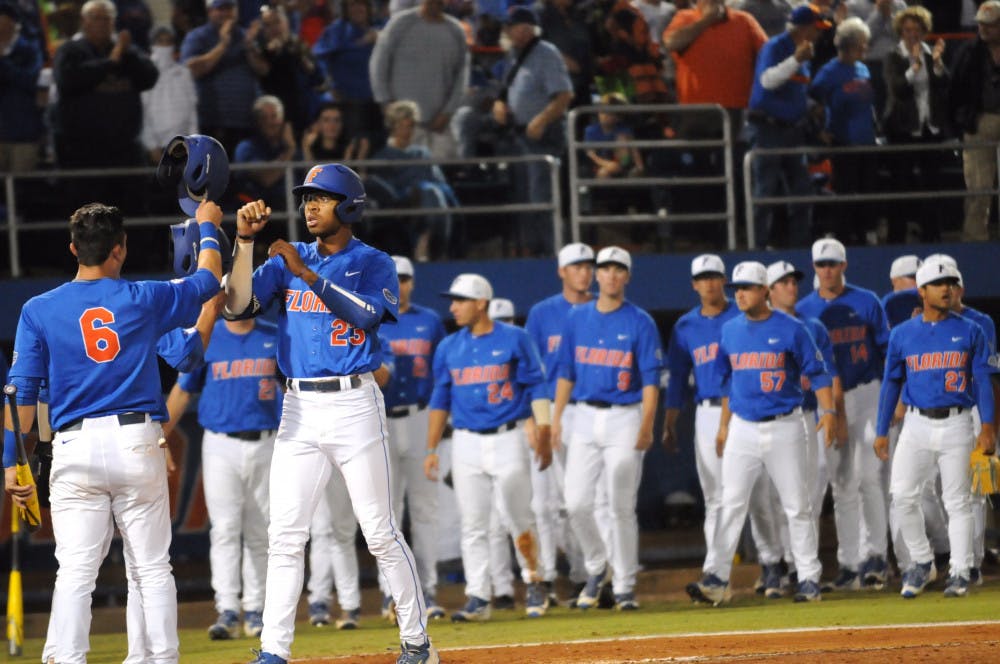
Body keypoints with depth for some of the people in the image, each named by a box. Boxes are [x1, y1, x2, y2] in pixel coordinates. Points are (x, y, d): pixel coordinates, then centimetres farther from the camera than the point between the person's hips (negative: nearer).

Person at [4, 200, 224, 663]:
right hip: (137, 444, 0)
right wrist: (207, 229, 38)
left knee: (75, 570, -4)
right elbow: (207, 281, 20)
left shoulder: (39, 311, 1)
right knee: (152, 568, 7)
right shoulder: (143, 299, 2)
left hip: (75, 448, 0)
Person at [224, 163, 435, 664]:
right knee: (284, 534, -1)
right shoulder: (288, 261, 13)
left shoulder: (373, 264, 1)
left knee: (380, 532, -1)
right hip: (298, 410, 4)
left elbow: (365, 313, -17)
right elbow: (238, 304, 1)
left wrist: (308, 274, -21)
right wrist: (244, 241, -7)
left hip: (354, 403, -4)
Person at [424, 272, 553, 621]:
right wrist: (431, 449, 8)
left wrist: (543, 435, -10)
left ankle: (534, 585, 15)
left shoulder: (514, 340, -1)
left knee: (518, 518, -2)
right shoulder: (449, 348, 10)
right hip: (466, 444, 3)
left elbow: (536, 388, -2)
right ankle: (478, 599, 1)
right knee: (473, 525, 0)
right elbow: (440, 399, 14)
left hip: (508, 440, -3)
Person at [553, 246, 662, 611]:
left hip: (625, 417, -3)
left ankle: (624, 586, 6)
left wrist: (646, 425, -16)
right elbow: (566, 372, 13)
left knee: (622, 507, -2)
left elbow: (650, 378, -6)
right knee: (576, 503, -3)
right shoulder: (577, 318, 9)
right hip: (585, 417, 3)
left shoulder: (640, 322, -3)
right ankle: (598, 567, 19)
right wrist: (556, 418, 5)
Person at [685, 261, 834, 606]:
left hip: (784, 428, -3)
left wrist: (827, 412, -15)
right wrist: (723, 425, 16)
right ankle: (716, 579, -7)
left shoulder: (790, 329, -4)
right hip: (743, 430, 3)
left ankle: (809, 580, 7)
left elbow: (817, 372, -3)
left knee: (797, 506, 1)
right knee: (731, 504, -4)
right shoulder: (730, 331, 8)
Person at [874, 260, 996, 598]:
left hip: (956, 424, -1)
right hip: (917, 424, 1)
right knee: (902, 494, -7)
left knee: (957, 500, 0)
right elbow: (891, 383, 10)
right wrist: (882, 432, 6)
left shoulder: (970, 332, 3)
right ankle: (922, 563, 10)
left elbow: (982, 381, 1)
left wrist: (987, 426, -10)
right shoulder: (902, 334, 6)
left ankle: (960, 573, 5)